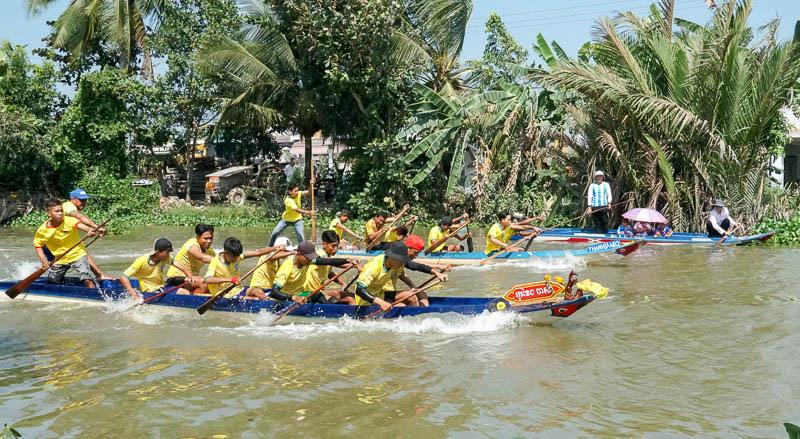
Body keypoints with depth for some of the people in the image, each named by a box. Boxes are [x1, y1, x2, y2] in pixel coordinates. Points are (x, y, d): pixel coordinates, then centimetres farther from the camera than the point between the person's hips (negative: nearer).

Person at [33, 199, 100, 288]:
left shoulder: (69, 220, -19)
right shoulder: (42, 230, -10)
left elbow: (80, 225, -37)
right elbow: (38, 246, 0)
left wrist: (90, 230, -60)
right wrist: (43, 261, -15)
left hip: (77, 255, -4)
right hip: (59, 260, 4)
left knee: (87, 280, -22)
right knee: (51, 283, 16)